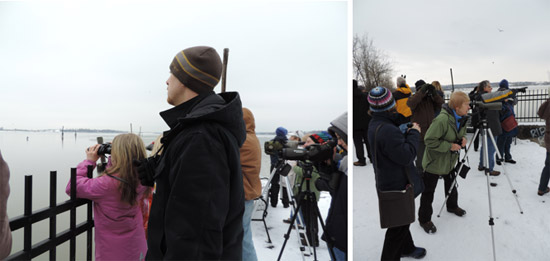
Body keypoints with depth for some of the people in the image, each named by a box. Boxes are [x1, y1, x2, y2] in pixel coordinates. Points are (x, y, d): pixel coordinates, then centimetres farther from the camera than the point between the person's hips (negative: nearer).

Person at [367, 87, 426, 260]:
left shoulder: (375, 124, 3)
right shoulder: (387, 130, -31)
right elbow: (407, 155, -29)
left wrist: (407, 131, -3)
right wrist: (414, 132, -17)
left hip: (387, 182, 11)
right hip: (396, 186, -11)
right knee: (398, 226, 5)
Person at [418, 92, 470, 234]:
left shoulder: (461, 118, -2)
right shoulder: (442, 119, -31)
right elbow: (429, 140, -29)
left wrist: (462, 138, -4)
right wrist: (449, 146, -28)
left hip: (450, 160, 8)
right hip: (434, 162, -8)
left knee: (451, 185, 26)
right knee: (428, 191, 3)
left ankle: (452, 206, 53)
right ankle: (424, 219, 18)